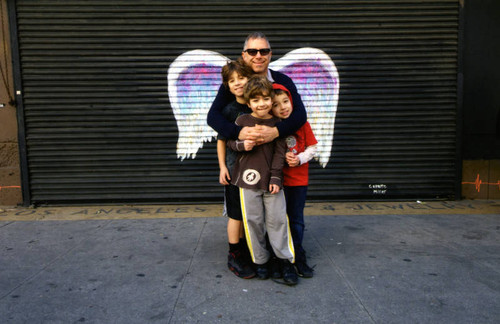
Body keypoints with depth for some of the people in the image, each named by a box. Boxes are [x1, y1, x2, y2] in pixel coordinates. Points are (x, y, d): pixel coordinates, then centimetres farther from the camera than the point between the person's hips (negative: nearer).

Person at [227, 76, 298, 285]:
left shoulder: (277, 123, 1)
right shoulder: (242, 120, -1)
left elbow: (280, 152, -1)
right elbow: (230, 141, 7)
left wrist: (276, 177, -7)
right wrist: (242, 145, -15)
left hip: (271, 180, 0)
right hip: (248, 178, 0)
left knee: (277, 219, 5)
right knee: (253, 221, 6)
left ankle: (286, 260, 21)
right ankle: (260, 260, 23)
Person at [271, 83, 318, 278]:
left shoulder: (302, 123, -3)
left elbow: (312, 148, 2)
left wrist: (299, 159, -14)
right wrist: (282, 158, -16)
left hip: (299, 180, 2)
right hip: (278, 180, -1)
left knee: (297, 220, 11)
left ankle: (297, 258, 26)